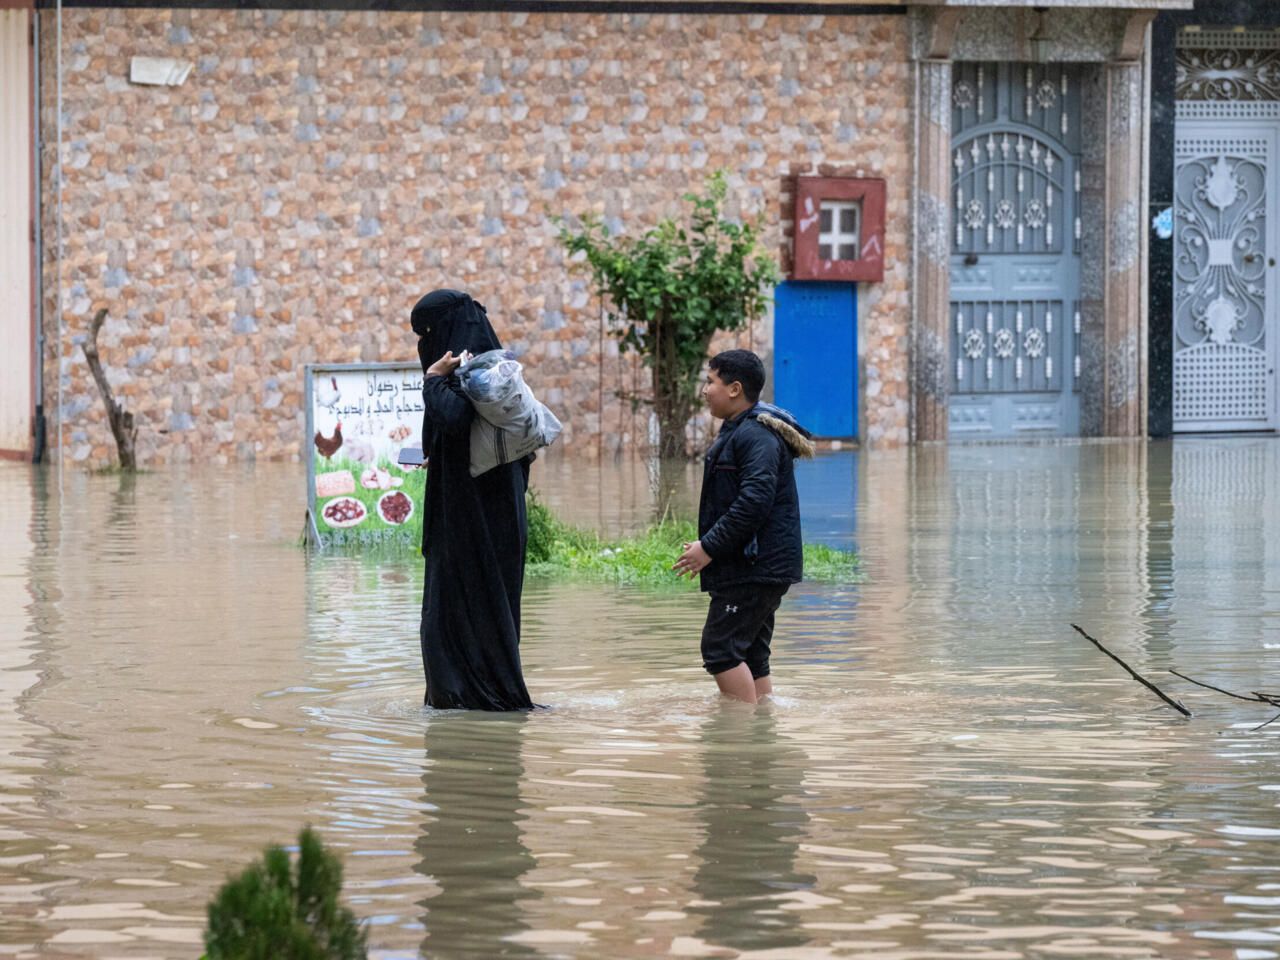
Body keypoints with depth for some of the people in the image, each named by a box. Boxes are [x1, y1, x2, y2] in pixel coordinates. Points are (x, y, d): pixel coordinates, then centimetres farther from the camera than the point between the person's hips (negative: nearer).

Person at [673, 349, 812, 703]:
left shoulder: (757, 435, -16)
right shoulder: (738, 432, 19)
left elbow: (755, 500, -26)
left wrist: (709, 546, -22)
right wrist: (708, 545, 18)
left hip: (754, 567, -11)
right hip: (759, 568, 11)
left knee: (720, 648, -12)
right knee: (751, 654, 12)